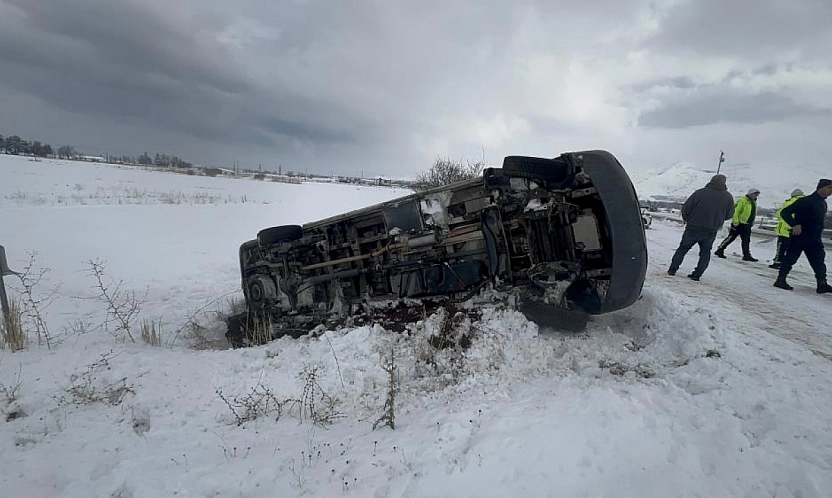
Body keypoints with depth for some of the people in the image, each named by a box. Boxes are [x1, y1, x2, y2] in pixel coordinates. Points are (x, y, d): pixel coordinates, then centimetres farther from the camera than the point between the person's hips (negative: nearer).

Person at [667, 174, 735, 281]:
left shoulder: (700, 192, -10)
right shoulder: (728, 197, -1)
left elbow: (686, 208, -7)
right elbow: (729, 215, 8)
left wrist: (686, 219, 12)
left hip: (693, 228, -2)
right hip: (711, 232, 2)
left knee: (683, 248, 12)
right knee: (705, 253, 15)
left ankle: (673, 269, 12)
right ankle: (697, 274, 10)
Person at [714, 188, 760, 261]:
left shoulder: (754, 202, 15)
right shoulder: (743, 200, -12)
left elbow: (753, 214, 24)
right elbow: (736, 211, -17)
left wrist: (751, 223, 21)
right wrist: (735, 222, -20)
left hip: (747, 225, 8)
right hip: (739, 224, -8)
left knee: (746, 240, 8)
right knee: (731, 238, -5)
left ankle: (747, 255, 11)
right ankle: (719, 250, 3)